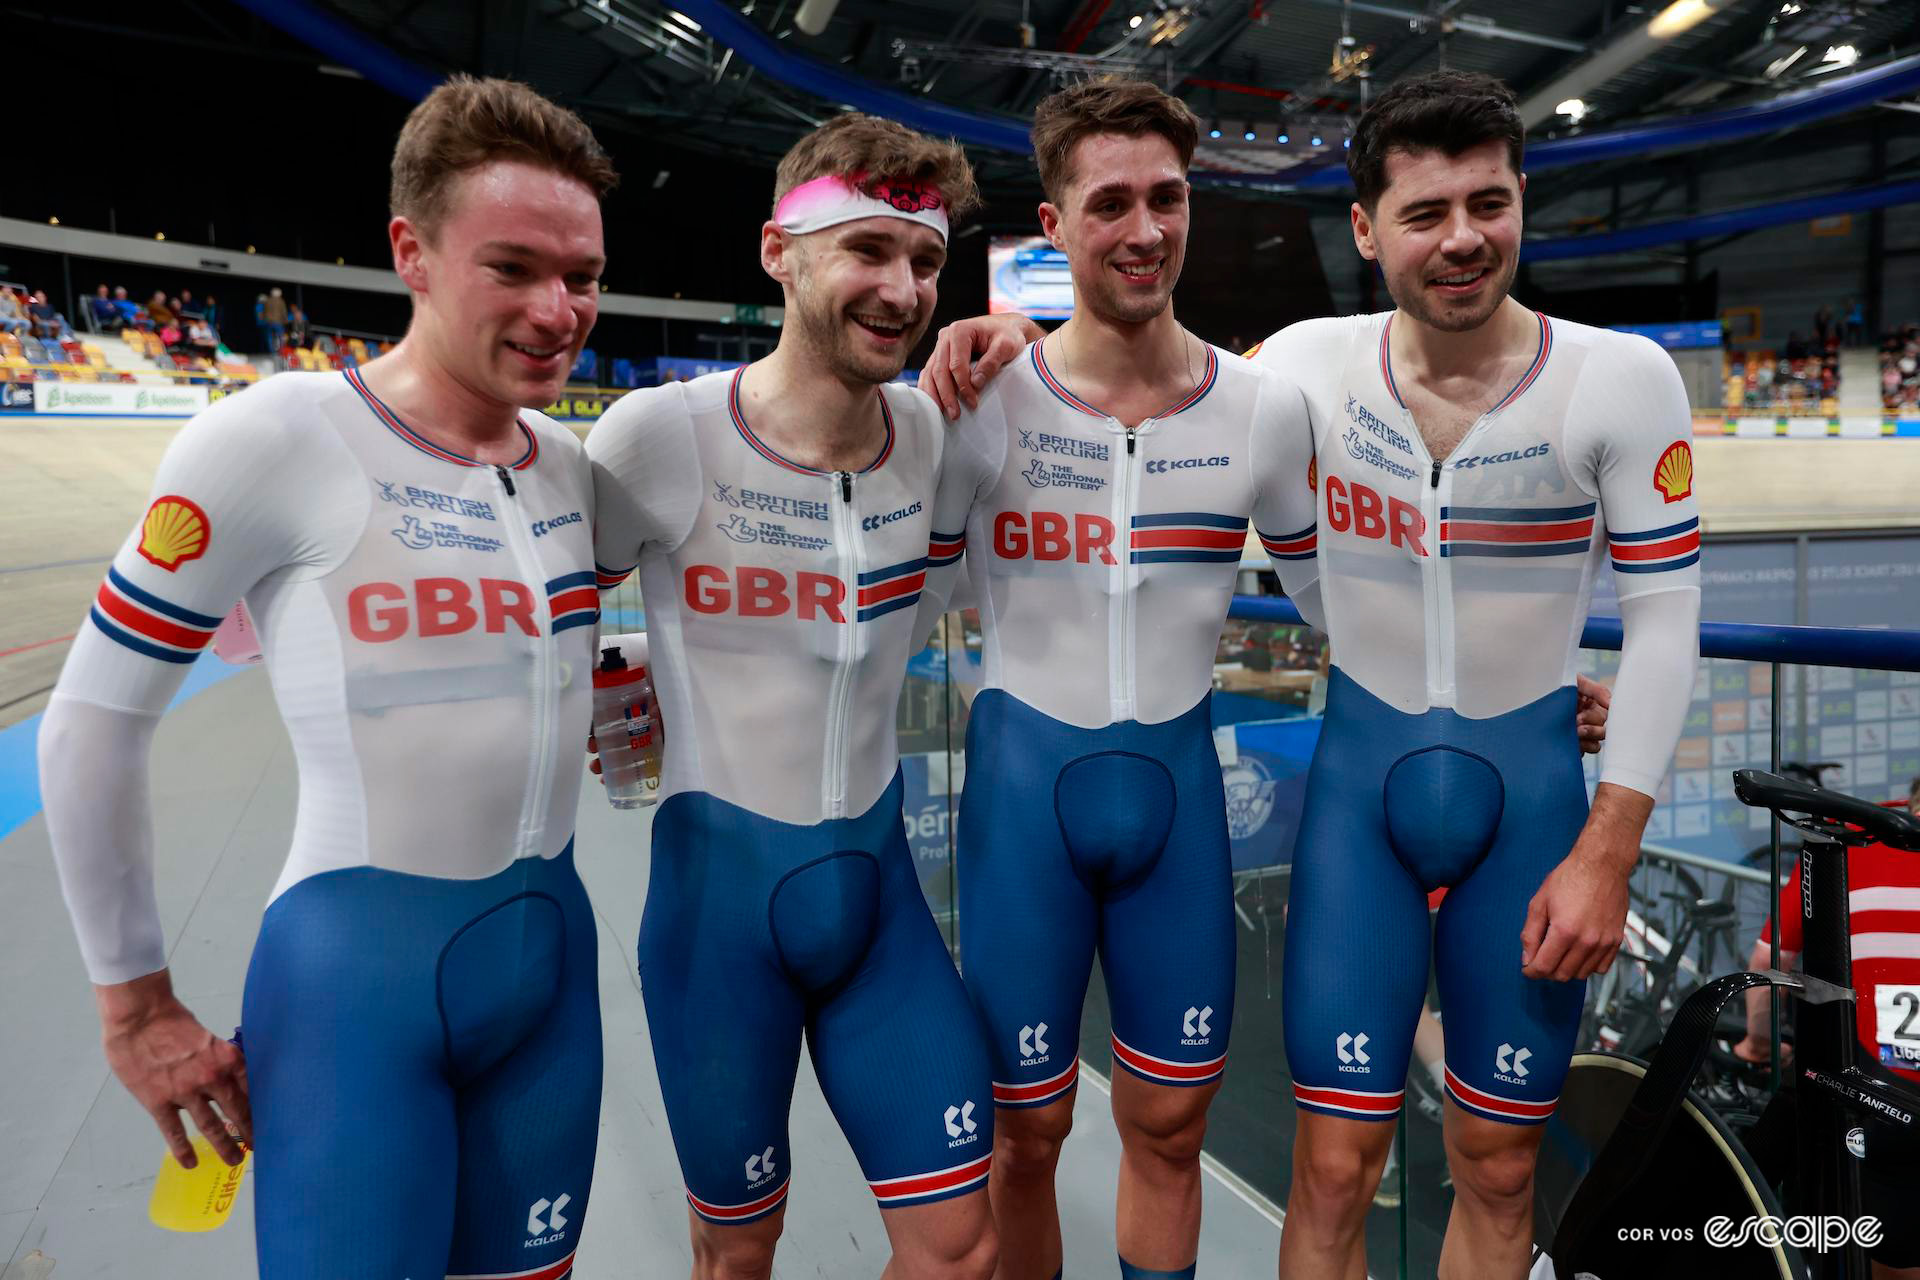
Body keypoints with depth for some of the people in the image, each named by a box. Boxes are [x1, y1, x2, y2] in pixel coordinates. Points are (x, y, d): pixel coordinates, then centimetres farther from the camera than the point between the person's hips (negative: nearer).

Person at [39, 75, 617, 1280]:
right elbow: (92, 724, -6)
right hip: (357, 971, -5)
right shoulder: (279, 438, -13)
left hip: (551, 955, 6)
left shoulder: (573, 465, 4)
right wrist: (137, 1003, -3)